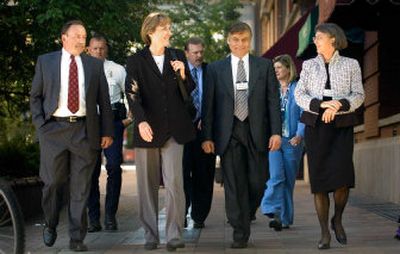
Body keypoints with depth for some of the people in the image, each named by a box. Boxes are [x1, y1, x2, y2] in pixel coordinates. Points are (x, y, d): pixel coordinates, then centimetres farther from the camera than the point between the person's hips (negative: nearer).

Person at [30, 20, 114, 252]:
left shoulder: (95, 65, 11)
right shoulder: (45, 62, 9)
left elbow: (104, 100, 9)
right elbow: (35, 96, 10)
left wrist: (107, 131, 3)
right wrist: (40, 124, -2)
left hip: (84, 130, 1)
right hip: (54, 128, 0)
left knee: (81, 187, 1)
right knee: (53, 182, 3)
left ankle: (77, 238, 8)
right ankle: (51, 226, 28)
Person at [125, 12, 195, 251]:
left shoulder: (178, 56, 10)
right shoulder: (136, 61, 1)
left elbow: (190, 90, 16)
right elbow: (133, 94, -9)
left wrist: (183, 75, -6)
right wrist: (141, 121, -24)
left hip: (174, 128, 1)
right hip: (148, 129, -1)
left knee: (174, 181, -10)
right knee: (148, 185, 5)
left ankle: (174, 234, -5)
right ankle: (151, 234, 14)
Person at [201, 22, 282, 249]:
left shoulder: (265, 66, 8)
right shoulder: (215, 69, 7)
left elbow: (273, 100, 4)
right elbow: (208, 105, 6)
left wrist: (276, 131, -4)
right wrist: (207, 136, 0)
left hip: (257, 132, 1)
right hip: (229, 133, 0)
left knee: (257, 181, 3)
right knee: (234, 183, -1)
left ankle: (247, 214, 31)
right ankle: (240, 231, 7)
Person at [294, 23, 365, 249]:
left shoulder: (351, 64, 8)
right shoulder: (309, 65, 13)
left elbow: (359, 95, 1)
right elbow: (299, 94, 4)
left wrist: (338, 105, -17)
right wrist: (321, 105, -14)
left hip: (342, 126, -2)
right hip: (316, 126, 2)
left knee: (342, 176, -15)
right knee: (319, 179, -2)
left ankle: (338, 220, 13)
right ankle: (325, 233, 6)